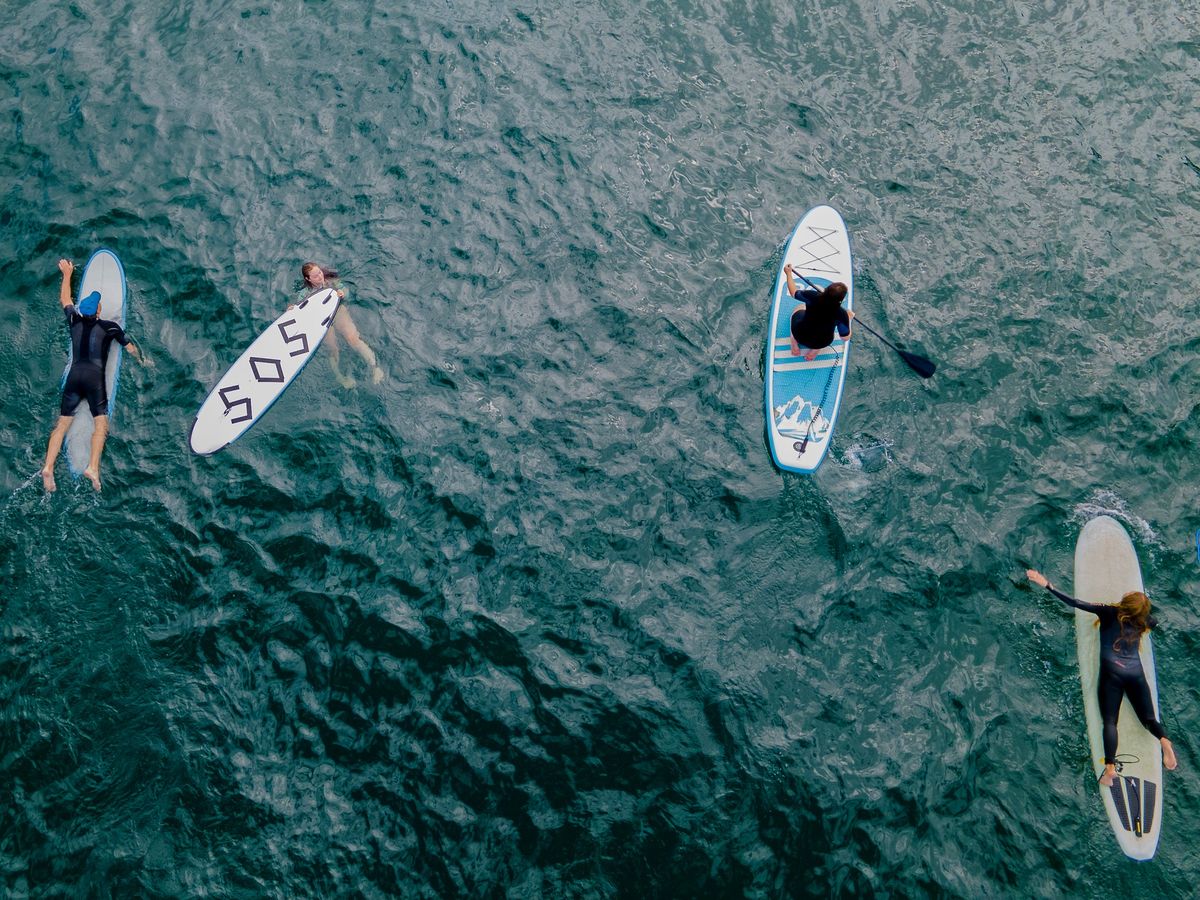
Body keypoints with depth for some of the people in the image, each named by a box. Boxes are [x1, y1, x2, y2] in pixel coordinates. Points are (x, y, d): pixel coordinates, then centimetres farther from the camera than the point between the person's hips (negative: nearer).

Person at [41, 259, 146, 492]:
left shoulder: (74, 321, 13)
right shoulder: (110, 327, 6)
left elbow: (64, 299, 33)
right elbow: (130, 348, 20)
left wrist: (67, 274, 45)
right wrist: (142, 361, 40)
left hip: (74, 376, 3)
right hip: (94, 377, -3)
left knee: (62, 423, 3)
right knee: (101, 422, -6)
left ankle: (48, 467, -11)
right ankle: (93, 467, -25)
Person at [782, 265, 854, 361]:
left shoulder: (812, 296, -27)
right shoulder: (841, 314, -29)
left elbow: (793, 292, -7)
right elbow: (846, 338, -16)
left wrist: (789, 273, 8)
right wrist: (849, 318, -2)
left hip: (798, 335, 1)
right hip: (821, 344, -1)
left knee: (799, 308, 29)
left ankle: (794, 343, 19)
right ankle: (816, 350, 14)